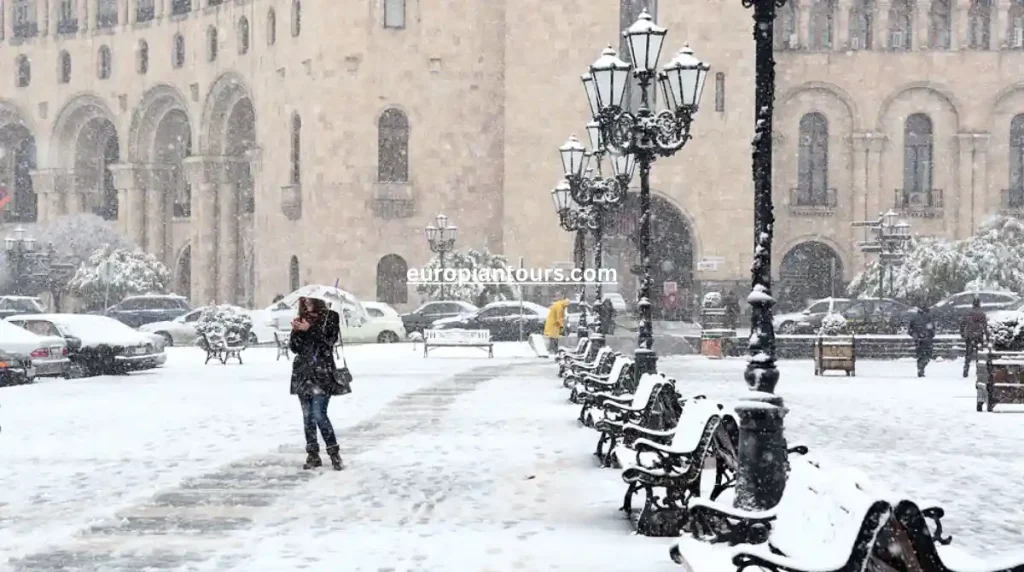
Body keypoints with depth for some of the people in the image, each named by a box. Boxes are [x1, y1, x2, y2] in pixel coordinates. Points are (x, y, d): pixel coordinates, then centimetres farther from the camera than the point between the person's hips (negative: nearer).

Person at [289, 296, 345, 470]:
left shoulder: (330, 317, 0)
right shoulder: (302, 318, 12)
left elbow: (328, 342, -11)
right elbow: (295, 348, 7)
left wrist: (309, 329, -17)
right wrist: (296, 331, -10)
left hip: (322, 374, -5)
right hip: (303, 373, 5)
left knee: (319, 415, -12)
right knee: (308, 416, 5)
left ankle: (334, 453, -2)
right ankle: (313, 455, 11)